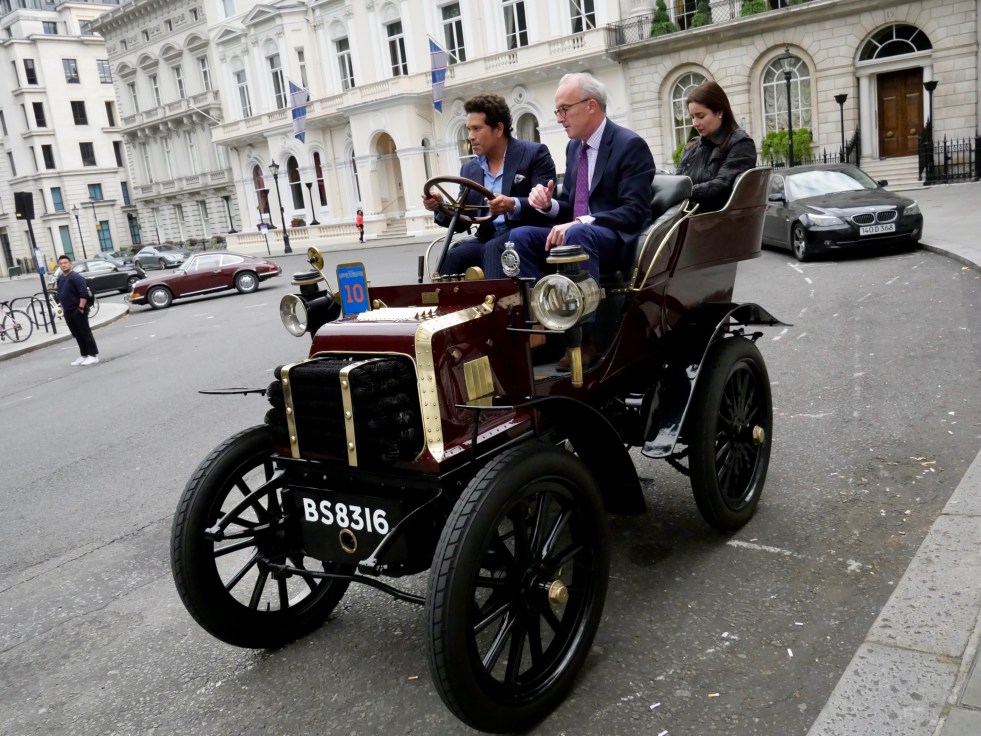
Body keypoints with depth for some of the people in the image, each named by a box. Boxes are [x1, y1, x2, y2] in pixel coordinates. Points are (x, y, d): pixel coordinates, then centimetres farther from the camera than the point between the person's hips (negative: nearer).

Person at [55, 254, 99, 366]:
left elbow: (84, 293, -19)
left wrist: (81, 308, -21)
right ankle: (83, 355, 18)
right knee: (77, 335, 12)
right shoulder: (60, 278, 14)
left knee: (85, 333, -6)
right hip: (67, 312, 8)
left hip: (78, 310, -8)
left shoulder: (76, 277, -12)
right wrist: (63, 307, 17)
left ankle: (93, 356, -3)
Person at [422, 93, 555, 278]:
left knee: (493, 248, -34)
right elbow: (461, 222, 15)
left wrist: (513, 205, -30)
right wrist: (440, 207, -5)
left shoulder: (534, 154, -1)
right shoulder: (469, 169, 15)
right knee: (451, 256, -23)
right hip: (488, 239, 5)